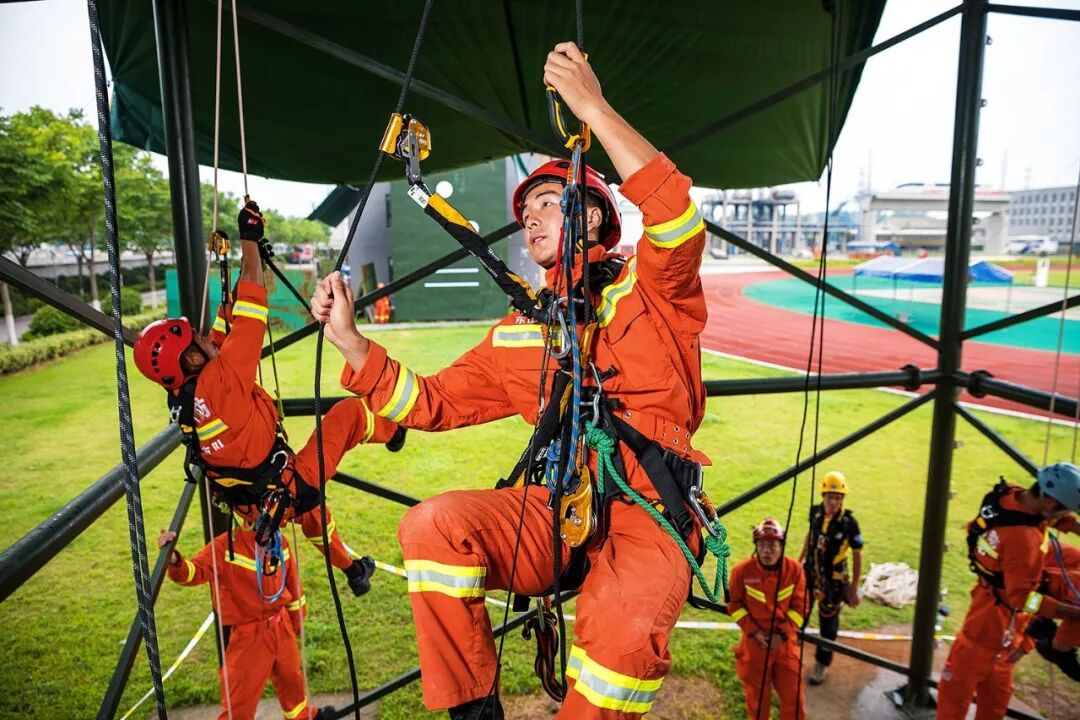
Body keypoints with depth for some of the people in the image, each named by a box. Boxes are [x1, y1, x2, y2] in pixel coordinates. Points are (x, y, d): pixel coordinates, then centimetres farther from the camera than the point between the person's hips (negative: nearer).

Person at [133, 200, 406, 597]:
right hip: (288, 488, -8)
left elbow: (222, 333, 6)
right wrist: (249, 239, -16)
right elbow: (250, 311, -26)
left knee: (309, 505, 37)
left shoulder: (182, 396, -3)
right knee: (349, 411, 7)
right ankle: (394, 432, 38)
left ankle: (353, 572, 52)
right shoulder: (220, 381, -28)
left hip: (251, 504, 8)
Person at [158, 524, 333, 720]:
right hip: (247, 634, -5)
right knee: (239, 699, 2)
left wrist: (296, 620, 15)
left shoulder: (280, 541, -5)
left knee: (290, 677, 27)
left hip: (281, 626, 5)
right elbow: (196, 571, -35)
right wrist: (174, 560, -56)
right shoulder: (224, 546, -20)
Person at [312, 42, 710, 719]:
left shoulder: (649, 286, 5)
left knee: (623, 629, -34)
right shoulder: (519, 332, 17)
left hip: (651, 512, -4)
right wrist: (349, 340, 5)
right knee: (433, 524, -21)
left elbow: (679, 218, -18)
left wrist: (593, 107, -18)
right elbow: (429, 402, 16)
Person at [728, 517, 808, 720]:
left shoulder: (794, 569, -9)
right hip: (754, 641, -1)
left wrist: (783, 634, -11)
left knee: (793, 693, 10)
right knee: (757, 694, 14)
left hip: (785, 641, 1)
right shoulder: (742, 571, -14)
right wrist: (753, 631, -12)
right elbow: (734, 604, -5)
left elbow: (799, 606, -3)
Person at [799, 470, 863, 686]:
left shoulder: (849, 522, -23)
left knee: (828, 623, 13)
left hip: (832, 580, -4)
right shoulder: (816, 512, -11)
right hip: (809, 571, 4)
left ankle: (822, 664, 33)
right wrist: (800, 560, 18)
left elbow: (857, 555, -14)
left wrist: (854, 588, -10)